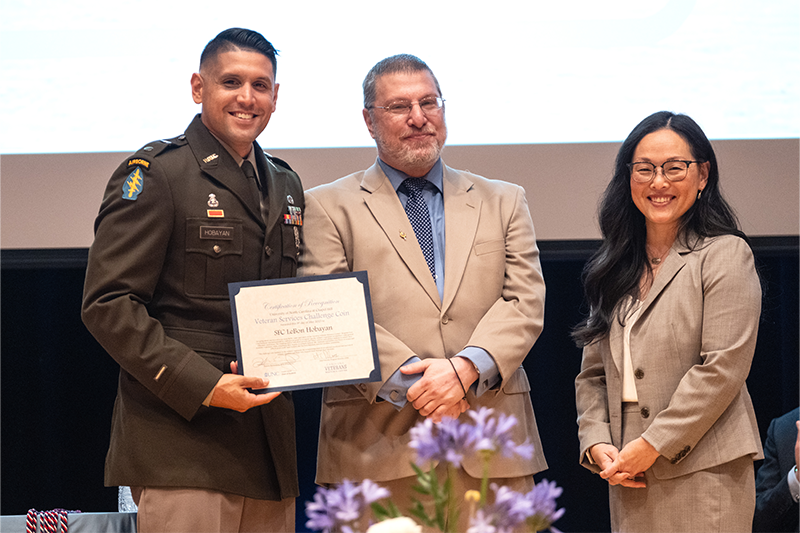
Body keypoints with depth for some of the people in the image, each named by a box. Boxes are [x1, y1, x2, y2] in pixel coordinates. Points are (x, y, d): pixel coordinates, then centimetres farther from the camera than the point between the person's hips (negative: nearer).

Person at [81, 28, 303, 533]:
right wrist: (203, 386, -17)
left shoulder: (286, 185, 18)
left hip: (269, 445, 7)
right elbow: (108, 304, -10)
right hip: (180, 443, -6)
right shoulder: (153, 175, -3)